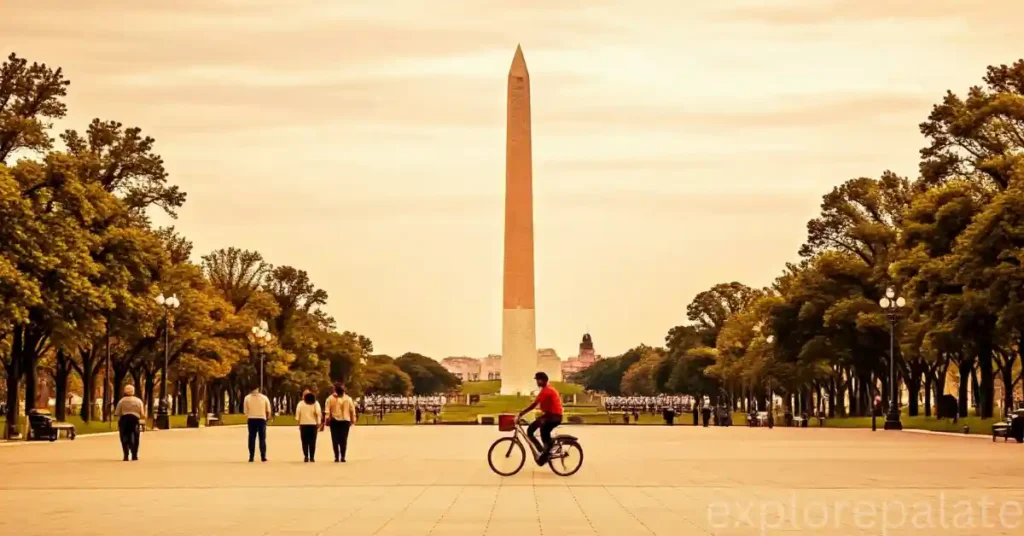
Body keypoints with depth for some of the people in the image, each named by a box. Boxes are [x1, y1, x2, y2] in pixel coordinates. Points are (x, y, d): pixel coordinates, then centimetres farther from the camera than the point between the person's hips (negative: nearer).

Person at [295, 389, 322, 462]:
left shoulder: (301, 403, 3)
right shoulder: (315, 403, 3)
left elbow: (298, 412, -8)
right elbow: (318, 413, -7)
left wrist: (298, 421, -5)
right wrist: (319, 422, -6)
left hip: (303, 424, 0)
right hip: (313, 424, 0)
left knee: (305, 442, 3)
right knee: (312, 442, 4)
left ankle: (306, 457, -4)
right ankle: (312, 457, -1)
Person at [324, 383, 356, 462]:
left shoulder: (330, 398, -1)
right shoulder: (348, 398, 4)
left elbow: (327, 410, -7)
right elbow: (352, 410, 4)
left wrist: (327, 419, -4)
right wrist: (353, 420, 10)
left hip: (334, 421, -1)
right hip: (345, 421, 1)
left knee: (335, 439, 4)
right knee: (344, 439, 3)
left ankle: (337, 457, -1)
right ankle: (342, 457, -5)